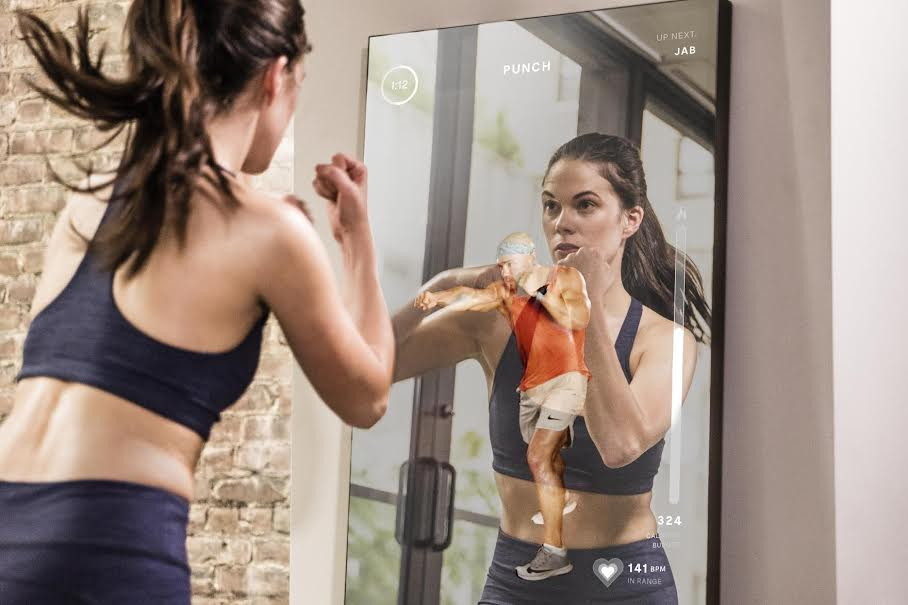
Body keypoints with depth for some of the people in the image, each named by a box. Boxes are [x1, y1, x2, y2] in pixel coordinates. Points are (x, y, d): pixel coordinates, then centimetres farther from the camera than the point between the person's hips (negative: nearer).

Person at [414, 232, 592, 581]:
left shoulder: (566, 278, -5)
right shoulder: (503, 292, 0)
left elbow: (579, 320, -20)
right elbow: (472, 296, -20)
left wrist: (539, 291, -20)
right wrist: (438, 298, -40)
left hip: (566, 379, -6)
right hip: (531, 385, 6)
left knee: (539, 457, -19)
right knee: (548, 455, 23)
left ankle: (554, 551, -18)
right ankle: (561, 500, 56)